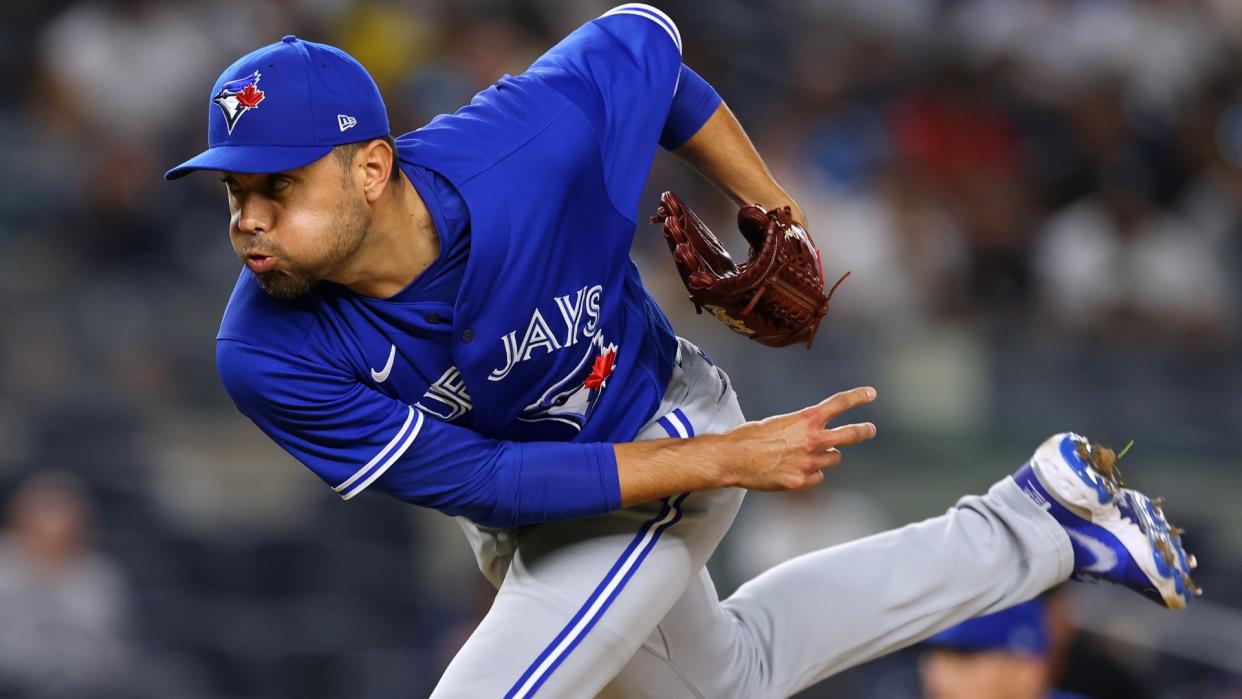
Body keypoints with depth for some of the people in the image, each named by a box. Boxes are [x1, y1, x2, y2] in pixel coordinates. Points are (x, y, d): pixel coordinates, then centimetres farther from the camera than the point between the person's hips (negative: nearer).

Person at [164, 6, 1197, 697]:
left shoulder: (532, 143, -35)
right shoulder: (268, 357, -32)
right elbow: (483, 483, -29)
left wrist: (782, 224, -6)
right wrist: (730, 458, -31)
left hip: (661, 435, -4)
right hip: (520, 517, 4)